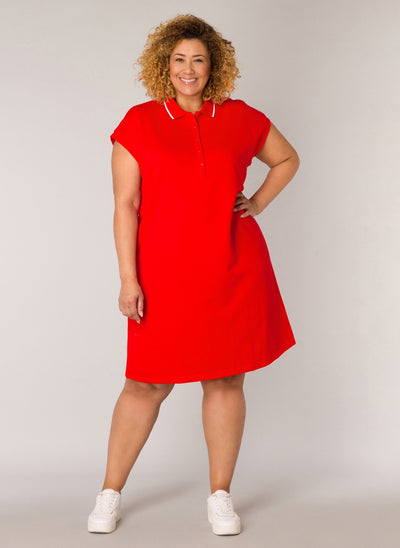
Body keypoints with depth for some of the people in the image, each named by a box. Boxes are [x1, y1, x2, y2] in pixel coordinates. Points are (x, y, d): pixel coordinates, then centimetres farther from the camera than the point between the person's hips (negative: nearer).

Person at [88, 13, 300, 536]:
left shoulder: (240, 118, 7)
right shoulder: (139, 122, 1)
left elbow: (287, 159, 24)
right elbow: (125, 205, -3)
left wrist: (258, 202, 8)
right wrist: (128, 278, -9)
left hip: (234, 272, 2)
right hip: (164, 275, -2)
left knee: (226, 379, 7)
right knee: (147, 384, 4)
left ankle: (221, 496, 22)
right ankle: (111, 493, 22)